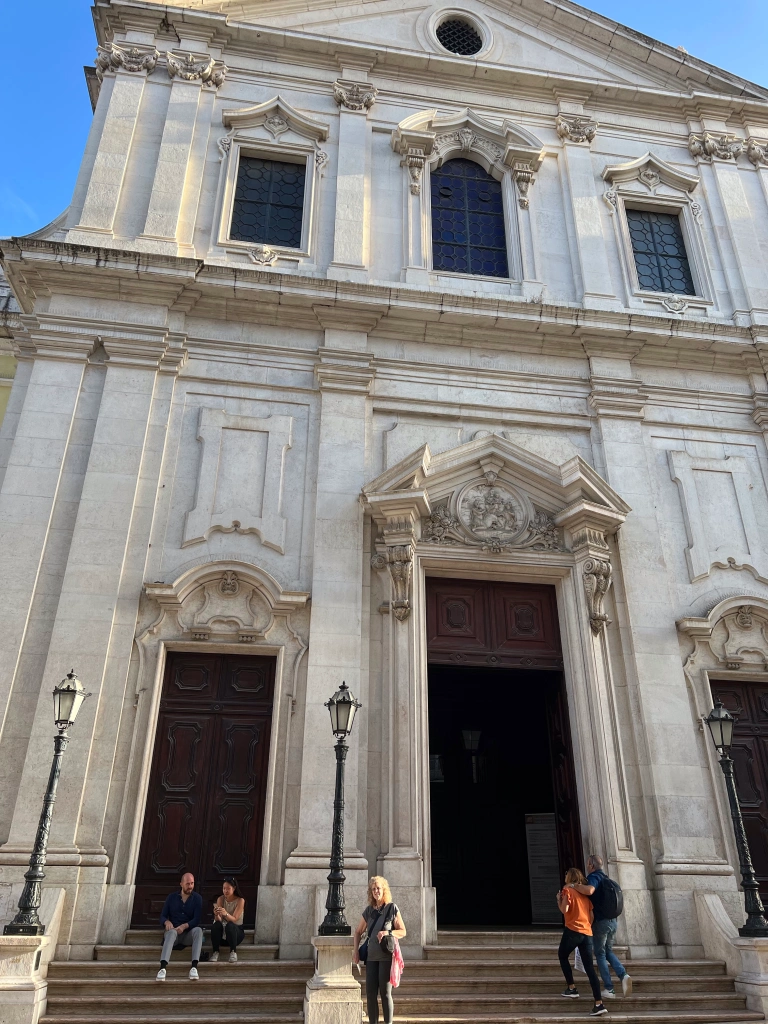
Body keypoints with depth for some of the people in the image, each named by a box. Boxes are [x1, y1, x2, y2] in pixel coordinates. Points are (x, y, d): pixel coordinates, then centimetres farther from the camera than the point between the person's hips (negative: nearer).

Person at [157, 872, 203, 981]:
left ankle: (194, 967, -46)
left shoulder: (197, 898, 3)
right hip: (174, 932, 0)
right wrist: (167, 922, -20)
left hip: (189, 933, 0)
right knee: (171, 932, -36)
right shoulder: (172, 897, 8)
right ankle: (162, 968, -53)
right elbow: (162, 916, 4)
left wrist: (184, 926, -25)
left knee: (198, 930, -34)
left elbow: (197, 919, -7)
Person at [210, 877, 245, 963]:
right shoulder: (220, 899, -4)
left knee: (230, 925, -36)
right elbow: (219, 920, -13)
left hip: (236, 930, -3)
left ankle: (233, 952, -24)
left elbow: (234, 919, -21)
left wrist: (225, 914, -43)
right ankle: (215, 952, -19)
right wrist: (216, 914, -39)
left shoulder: (240, 900, -11)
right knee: (216, 925, -30)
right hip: (222, 931, 3)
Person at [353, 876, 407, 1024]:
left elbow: (403, 932, -4)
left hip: (386, 956, -4)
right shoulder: (369, 910, 9)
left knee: (385, 993, -2)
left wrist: (387, 932, -20)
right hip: (371, 956, 5)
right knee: (370, 993, 5)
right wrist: (356, 951, 7)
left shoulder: (392, 908, -4)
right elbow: (358, 931, 19)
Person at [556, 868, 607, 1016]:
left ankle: (571, 988, 14)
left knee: (562, 956, 19)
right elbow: (591, 916, 16)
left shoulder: (567, 890, -2)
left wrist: (559, 899, 4)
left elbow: (564, 910, -13)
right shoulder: (585, 894, 19)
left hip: (573, 930, -6)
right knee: (590, 968, 3)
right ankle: (599, 1004, -5)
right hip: (587, 933, 6)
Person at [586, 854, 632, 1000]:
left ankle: (609, 989, 2)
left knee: (600, 954, 4)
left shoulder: (593, 877, -11)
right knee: (608, 951, 20)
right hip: (612, 921, 7)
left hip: (600, 921, -7)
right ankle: (623, 975, -2)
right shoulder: (607, 879, 14)